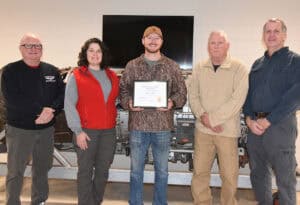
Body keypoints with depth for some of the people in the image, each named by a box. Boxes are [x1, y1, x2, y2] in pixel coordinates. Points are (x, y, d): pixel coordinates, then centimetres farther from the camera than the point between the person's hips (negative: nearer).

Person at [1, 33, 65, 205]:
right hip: (19, 129, -3)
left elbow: (63, 94, -1)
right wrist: (40, 110, -20)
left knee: (42, 169, 15)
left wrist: (51, 111, -19)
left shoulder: (52, 71, 7)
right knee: (15, 172, 6)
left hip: (46, 129, 4)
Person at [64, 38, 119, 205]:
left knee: (103, 170, 12)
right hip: (86, 131, -4)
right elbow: (69, 105, -7)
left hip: (109, 131, 5)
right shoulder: (77, 76, -3)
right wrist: (78, 130, -13)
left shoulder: (112, 76, 11)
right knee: (86, 171, 4)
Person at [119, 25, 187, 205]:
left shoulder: (172, 66, 4)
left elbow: (182, 92, 5)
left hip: (162, 125, 0)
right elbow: (123, 89, 7)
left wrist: (172, 102, -15)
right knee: (136, 170, 11)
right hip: (138, 124, 1)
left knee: (162, 170, 12)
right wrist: (128, 103, -13)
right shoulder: (132, 65, 6)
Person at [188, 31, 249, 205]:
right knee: (199, 171, 9)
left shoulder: (239, 69, -6)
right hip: (202, 129, 3)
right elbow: (193, 96, 5)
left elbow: (237, 100, -14)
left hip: (228, 130, -3)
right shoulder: (199, 69, 6)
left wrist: (212, 118, -14)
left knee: (229, 175, 6)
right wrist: (203, 116, -11)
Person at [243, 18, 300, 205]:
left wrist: (268, 121, -16)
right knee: (258, 173, 14)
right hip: (255, 125, 5)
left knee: (285, 179, 1)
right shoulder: (257, 64, 15)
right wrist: (249, 118, -6)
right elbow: (248, 92, 11)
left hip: (280, 125, -5)